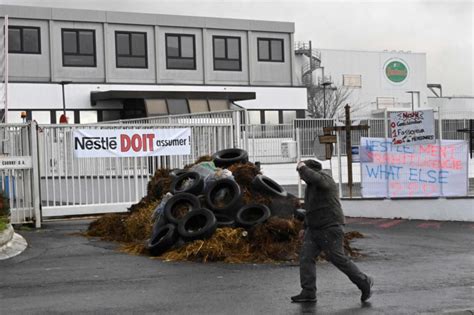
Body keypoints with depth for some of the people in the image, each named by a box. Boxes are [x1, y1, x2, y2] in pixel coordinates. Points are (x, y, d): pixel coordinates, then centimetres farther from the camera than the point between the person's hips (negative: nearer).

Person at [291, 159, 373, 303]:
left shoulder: (324, 178, -12)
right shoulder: (311, 185, 17)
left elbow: (313, 178, -38)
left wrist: (303, 168, -21)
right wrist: (306, 228, 26)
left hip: (330, 229, -9)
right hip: (314, 229, 9)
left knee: (338, 259, -4)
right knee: (305, 257, -2)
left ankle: (364, 282, 12)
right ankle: (308, 293, -1)